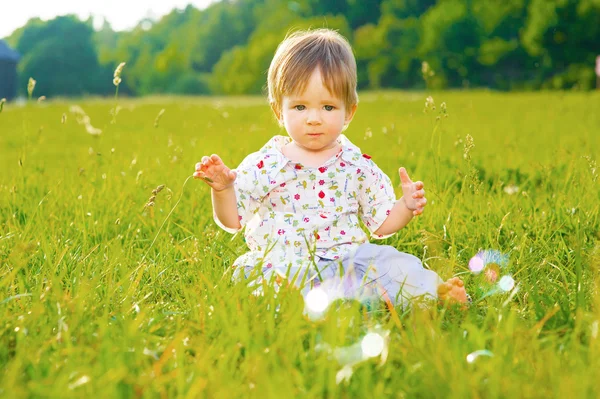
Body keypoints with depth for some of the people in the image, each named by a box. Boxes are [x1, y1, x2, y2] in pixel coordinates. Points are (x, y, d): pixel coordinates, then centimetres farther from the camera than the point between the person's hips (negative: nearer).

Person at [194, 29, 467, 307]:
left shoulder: (358, 166, 7)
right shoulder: (264, 165, 2)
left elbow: (381, 224, 13)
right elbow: (232, 220, 5)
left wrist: (406, 207, -6)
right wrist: (222, 189, -13)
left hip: (346, 261, 0)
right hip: (280, 265, 0)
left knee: (396, 264, -26)